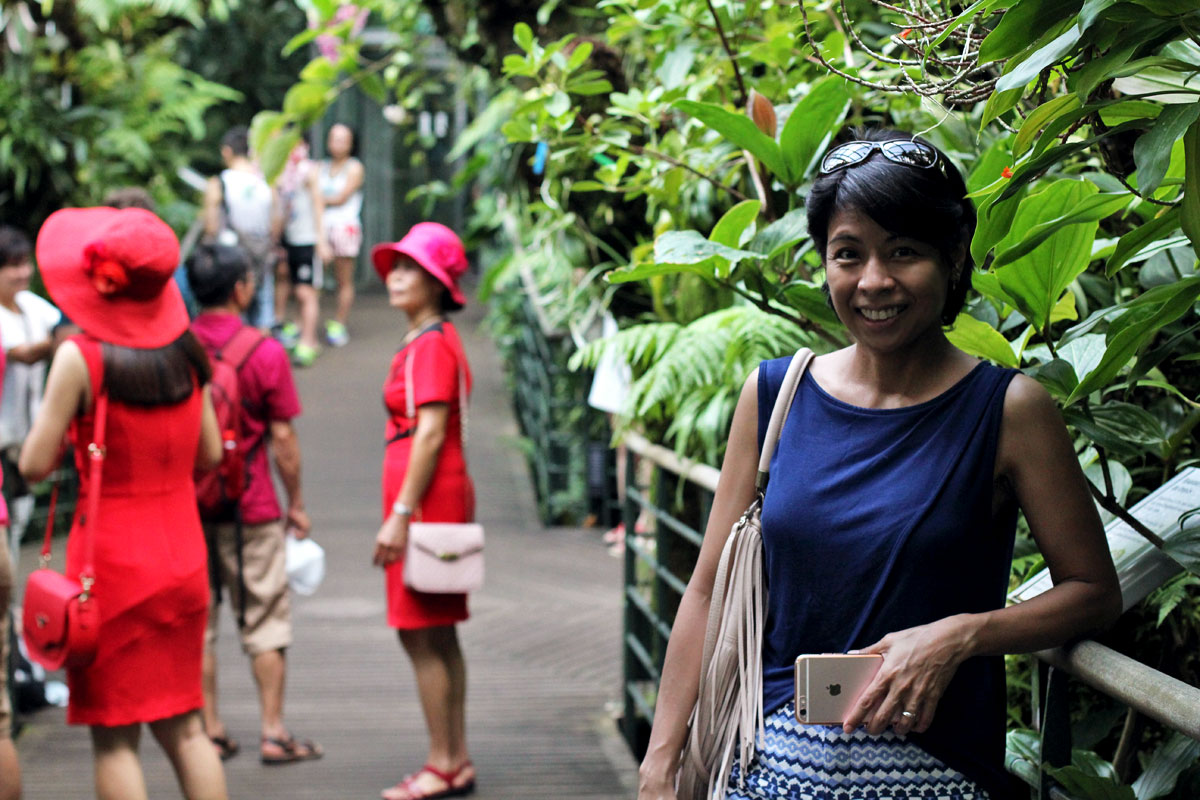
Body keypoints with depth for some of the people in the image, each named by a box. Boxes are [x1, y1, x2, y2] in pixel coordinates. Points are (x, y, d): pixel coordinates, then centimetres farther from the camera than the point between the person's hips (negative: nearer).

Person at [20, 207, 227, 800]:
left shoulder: (81, 357, -13)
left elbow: (34, 464, -11)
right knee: (184, 725, 14)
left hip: (111, 559, -5)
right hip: (182, 555, 5)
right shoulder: (186, 351, 2)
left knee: (114, 736, 2)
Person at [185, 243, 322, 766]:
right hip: (251, 507, -3)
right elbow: (282, 437, -7)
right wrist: (296, 504, 4)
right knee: (264, 620, 6)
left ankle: (210, 731, 12)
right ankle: (273, 733, 6)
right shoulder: (265, 352, -9)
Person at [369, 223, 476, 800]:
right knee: (439, 637, 12)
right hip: (440, 498, 10)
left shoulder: (431, 345, -13)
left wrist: (400, 515, -20)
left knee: (421, 636, -6)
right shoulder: (430, 341, 16)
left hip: (427, 499, -10)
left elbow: (431, 434, -19)